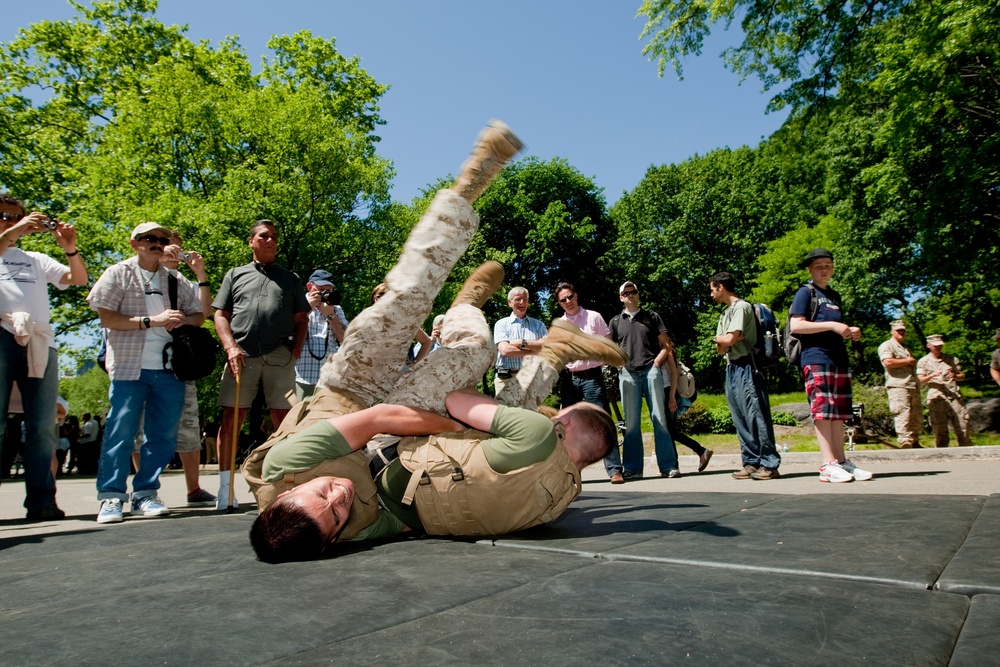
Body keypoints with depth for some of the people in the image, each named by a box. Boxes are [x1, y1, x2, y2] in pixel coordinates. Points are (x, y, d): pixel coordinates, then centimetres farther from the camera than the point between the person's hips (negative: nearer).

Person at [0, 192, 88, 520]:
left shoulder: (36, 259, 25)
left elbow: (79, 278, 14)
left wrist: (70, 248, -1)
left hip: (40, 343, 3)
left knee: (42, 427, -1)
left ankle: (41, 501, 1)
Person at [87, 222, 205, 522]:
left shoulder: (175, 280, 16)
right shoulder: (118, 274, 5)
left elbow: (198, 315, 18)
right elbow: (106, 318, -4)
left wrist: (183, 320, -5)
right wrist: (152, 320, -13)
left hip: (169, 368, 4)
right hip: (129, 366, -4)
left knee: (164, 435, 3)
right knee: (121, 431, -5)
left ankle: (145, 493, 12)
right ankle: (111, 496, 3)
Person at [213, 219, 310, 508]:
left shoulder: (289, 278, 21)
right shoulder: (235, 275, 18)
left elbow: (301, 318, 17)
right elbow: (220, 315, 11)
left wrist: (296, 348, 1)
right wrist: (230, 347, -5)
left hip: (280, 357, 0)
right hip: (242, 355, 0)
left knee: (283, 419, -1)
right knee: (231, 419, -3)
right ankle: (225, 486, 3)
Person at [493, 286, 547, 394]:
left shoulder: (538, 324, 16)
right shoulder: (501, 324, 9)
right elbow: (505, 350, -7)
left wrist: (523, 343, -6)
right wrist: (535, 351, -2)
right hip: (506, 378, -2)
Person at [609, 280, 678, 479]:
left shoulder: (652, 317, 14)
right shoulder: (616, 322, 16)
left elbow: (666, 345, 10)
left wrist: (656, 363, -4)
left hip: (651, 371, -1)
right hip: (627, 374, 1)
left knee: (659, 419, -4)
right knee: (631, 423, 1)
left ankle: (668, 466, -2)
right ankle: (632, 468, 5)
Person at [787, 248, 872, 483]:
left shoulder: (834, 295, 23)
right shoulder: (805, 292, 1)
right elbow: (796, 325, -11)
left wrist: (850, 331, 11)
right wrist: (832, 325, -15)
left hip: (839, 359, 7)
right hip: (816, 359, -7)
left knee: (839, 412, 6)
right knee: (823, 410, -11)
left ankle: (841, 461, 10)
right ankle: (828, 465, -12)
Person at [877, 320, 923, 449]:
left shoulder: (905, 349, 30)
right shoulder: (886, 346, 1)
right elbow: (888, 362, -17)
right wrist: (907, 361, -6)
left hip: (913, 387, 9)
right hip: (898, 386, -9)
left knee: (917, 417, 8)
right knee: (903, 417, -14)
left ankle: (915, 443, 17)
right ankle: (906, 445, -16)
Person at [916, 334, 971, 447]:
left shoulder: (951, 359, 17)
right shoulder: (923, 361, 8)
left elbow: (962, 376, 17)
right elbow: (920, 380, -1)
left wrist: (955, 376, -6)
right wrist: (932, 375, -20)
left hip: (955, 396, 3)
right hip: (936, 398, -2)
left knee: (962, 426, 0)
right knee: (940, 430, -2)